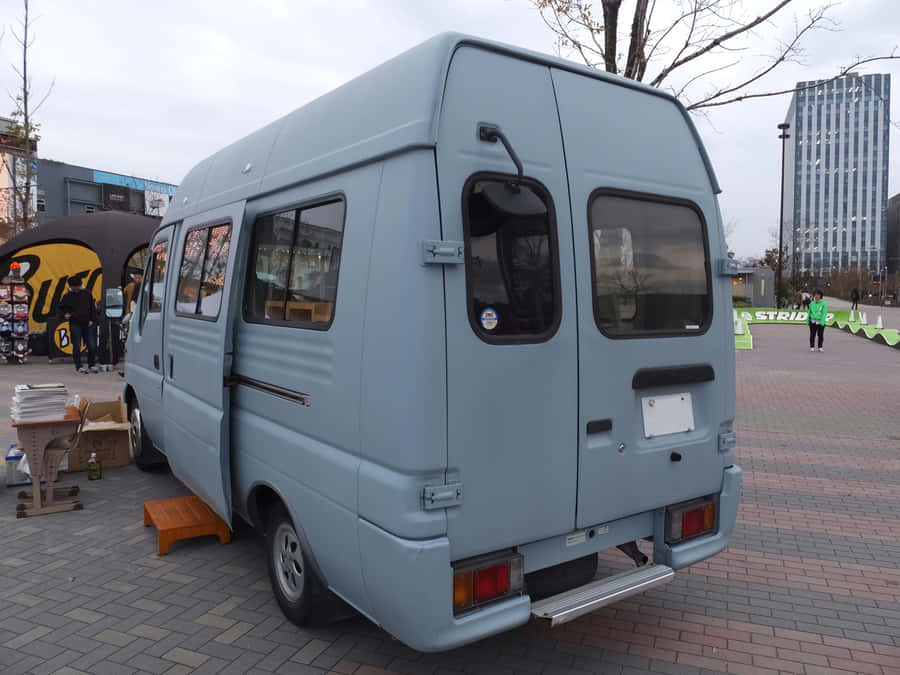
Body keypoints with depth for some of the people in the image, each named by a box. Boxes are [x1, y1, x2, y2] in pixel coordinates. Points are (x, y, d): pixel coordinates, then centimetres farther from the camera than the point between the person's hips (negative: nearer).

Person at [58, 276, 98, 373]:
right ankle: (79, 366, 11)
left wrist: (92, 320, 5)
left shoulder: (87, 294, 7)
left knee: (92, 346, -1)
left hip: (88, 324, 1)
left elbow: (93, 308, 13)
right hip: (75, 325, -1)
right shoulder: (67, 297, 4)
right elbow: (61, 309, 11)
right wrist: (64, 315, -10)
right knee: (77, 347, -1)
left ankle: (92, 365, 16)